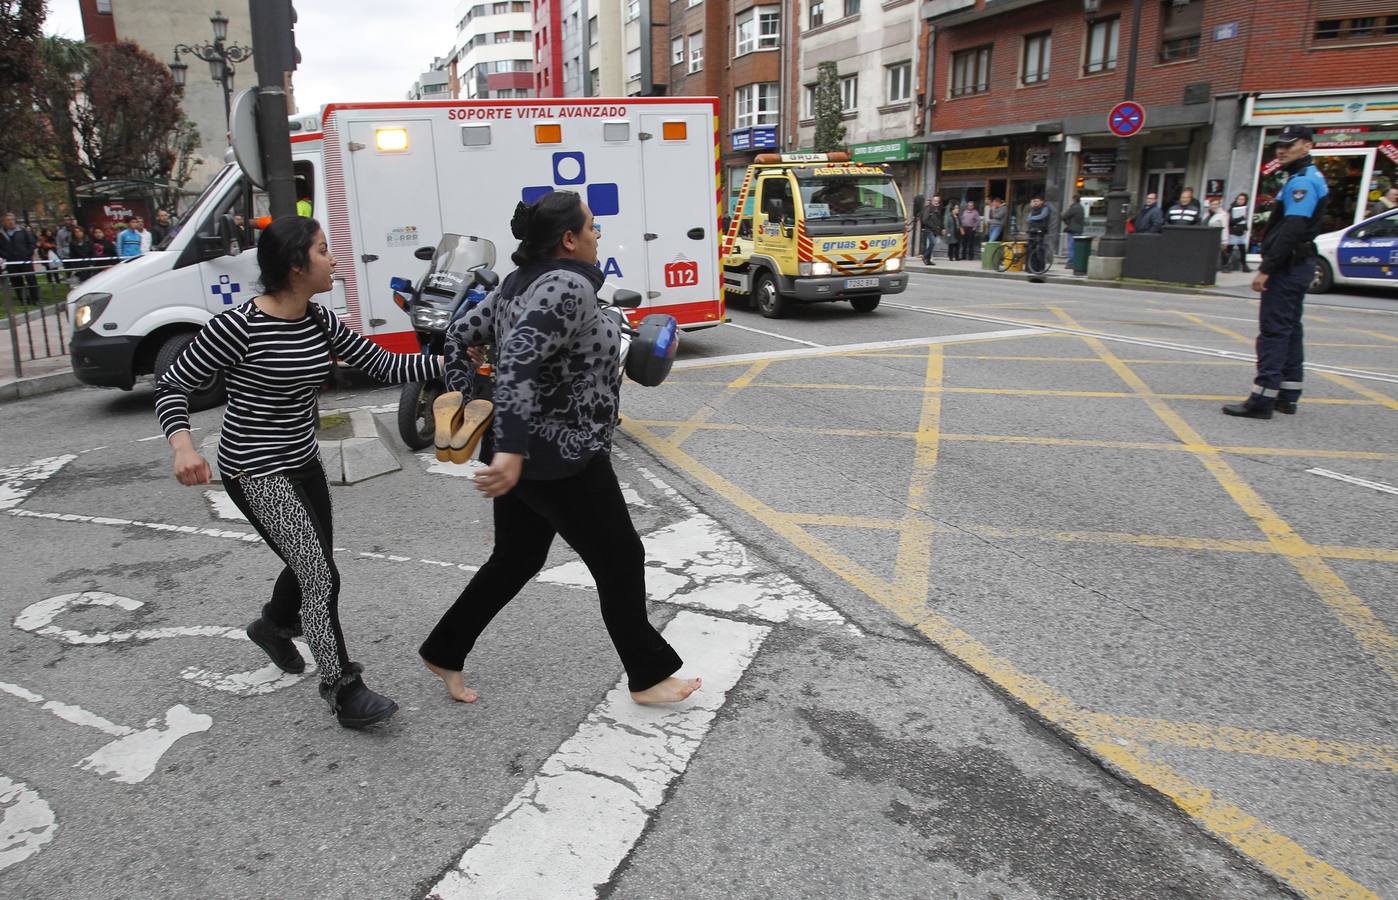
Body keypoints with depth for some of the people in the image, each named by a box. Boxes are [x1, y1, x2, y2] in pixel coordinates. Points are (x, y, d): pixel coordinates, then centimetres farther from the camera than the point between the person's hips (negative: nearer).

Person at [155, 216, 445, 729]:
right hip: (257, 473, -8)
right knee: (320, 575, -11)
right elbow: (171, 386, -12)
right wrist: (182, 446, -29)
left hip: (304, 463, 8)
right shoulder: (237, 327, -20)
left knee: (311, 567, 22)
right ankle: (340, 686, 5)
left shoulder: (320, 322, 0)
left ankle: (273, 625, 54)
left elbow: (385, 366, 1)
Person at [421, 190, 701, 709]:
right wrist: (510, 450, -37)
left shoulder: (519, 283, 10)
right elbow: (517, 362, -32)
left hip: (525, 457, 10)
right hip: (562, 460, -9)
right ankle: (648, 678, 21)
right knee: (620, 560, 6)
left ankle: (443, 653, 32)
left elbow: (461, 334, 15)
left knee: (515, 560, 22)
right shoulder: (569, 286, -20)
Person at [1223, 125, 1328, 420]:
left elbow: (1292, 231, -24)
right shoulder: (1308, 178, 19)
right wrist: (1270, 265, 17)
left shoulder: (1302, 181, -15)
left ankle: (1262, 400, -12)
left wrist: (1266, 269, -25)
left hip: (1288, 266, -11)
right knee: (1289, 329, 13)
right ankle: (1288, 396, 20)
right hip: (1298, 264, 11)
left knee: (1274, 331, -11)